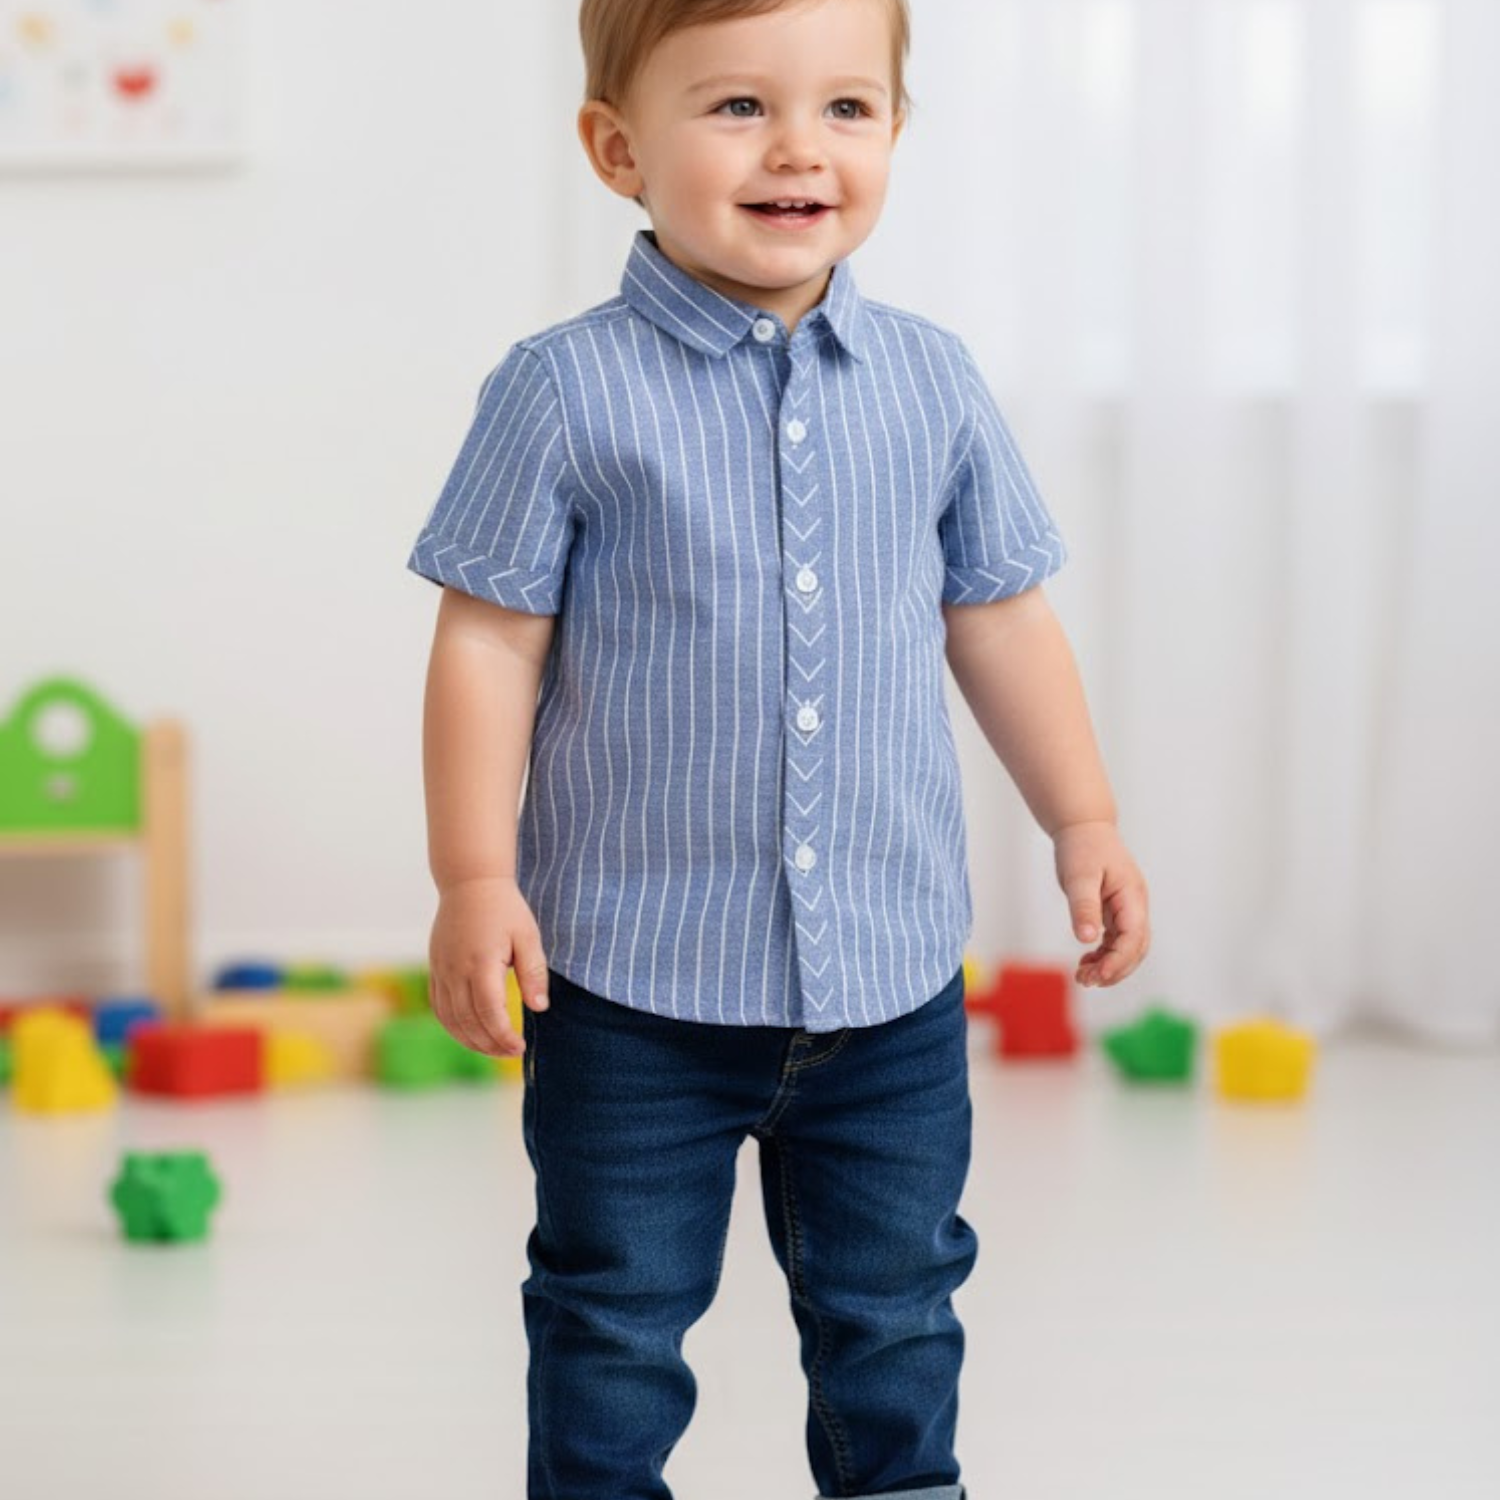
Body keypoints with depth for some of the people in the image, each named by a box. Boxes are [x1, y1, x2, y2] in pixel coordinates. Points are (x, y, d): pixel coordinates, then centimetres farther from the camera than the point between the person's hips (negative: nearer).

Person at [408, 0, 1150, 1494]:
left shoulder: (931, 383, 2)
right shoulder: (566, 393, -10)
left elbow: (1000, 618, 12)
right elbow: (489, 643, -7)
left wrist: (1084, 822, 12)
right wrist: (476, 880, -10)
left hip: (890, 972, 3)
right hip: (635, 975, -3)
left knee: (894, 1296, 17)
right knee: (617, 1309, 9)